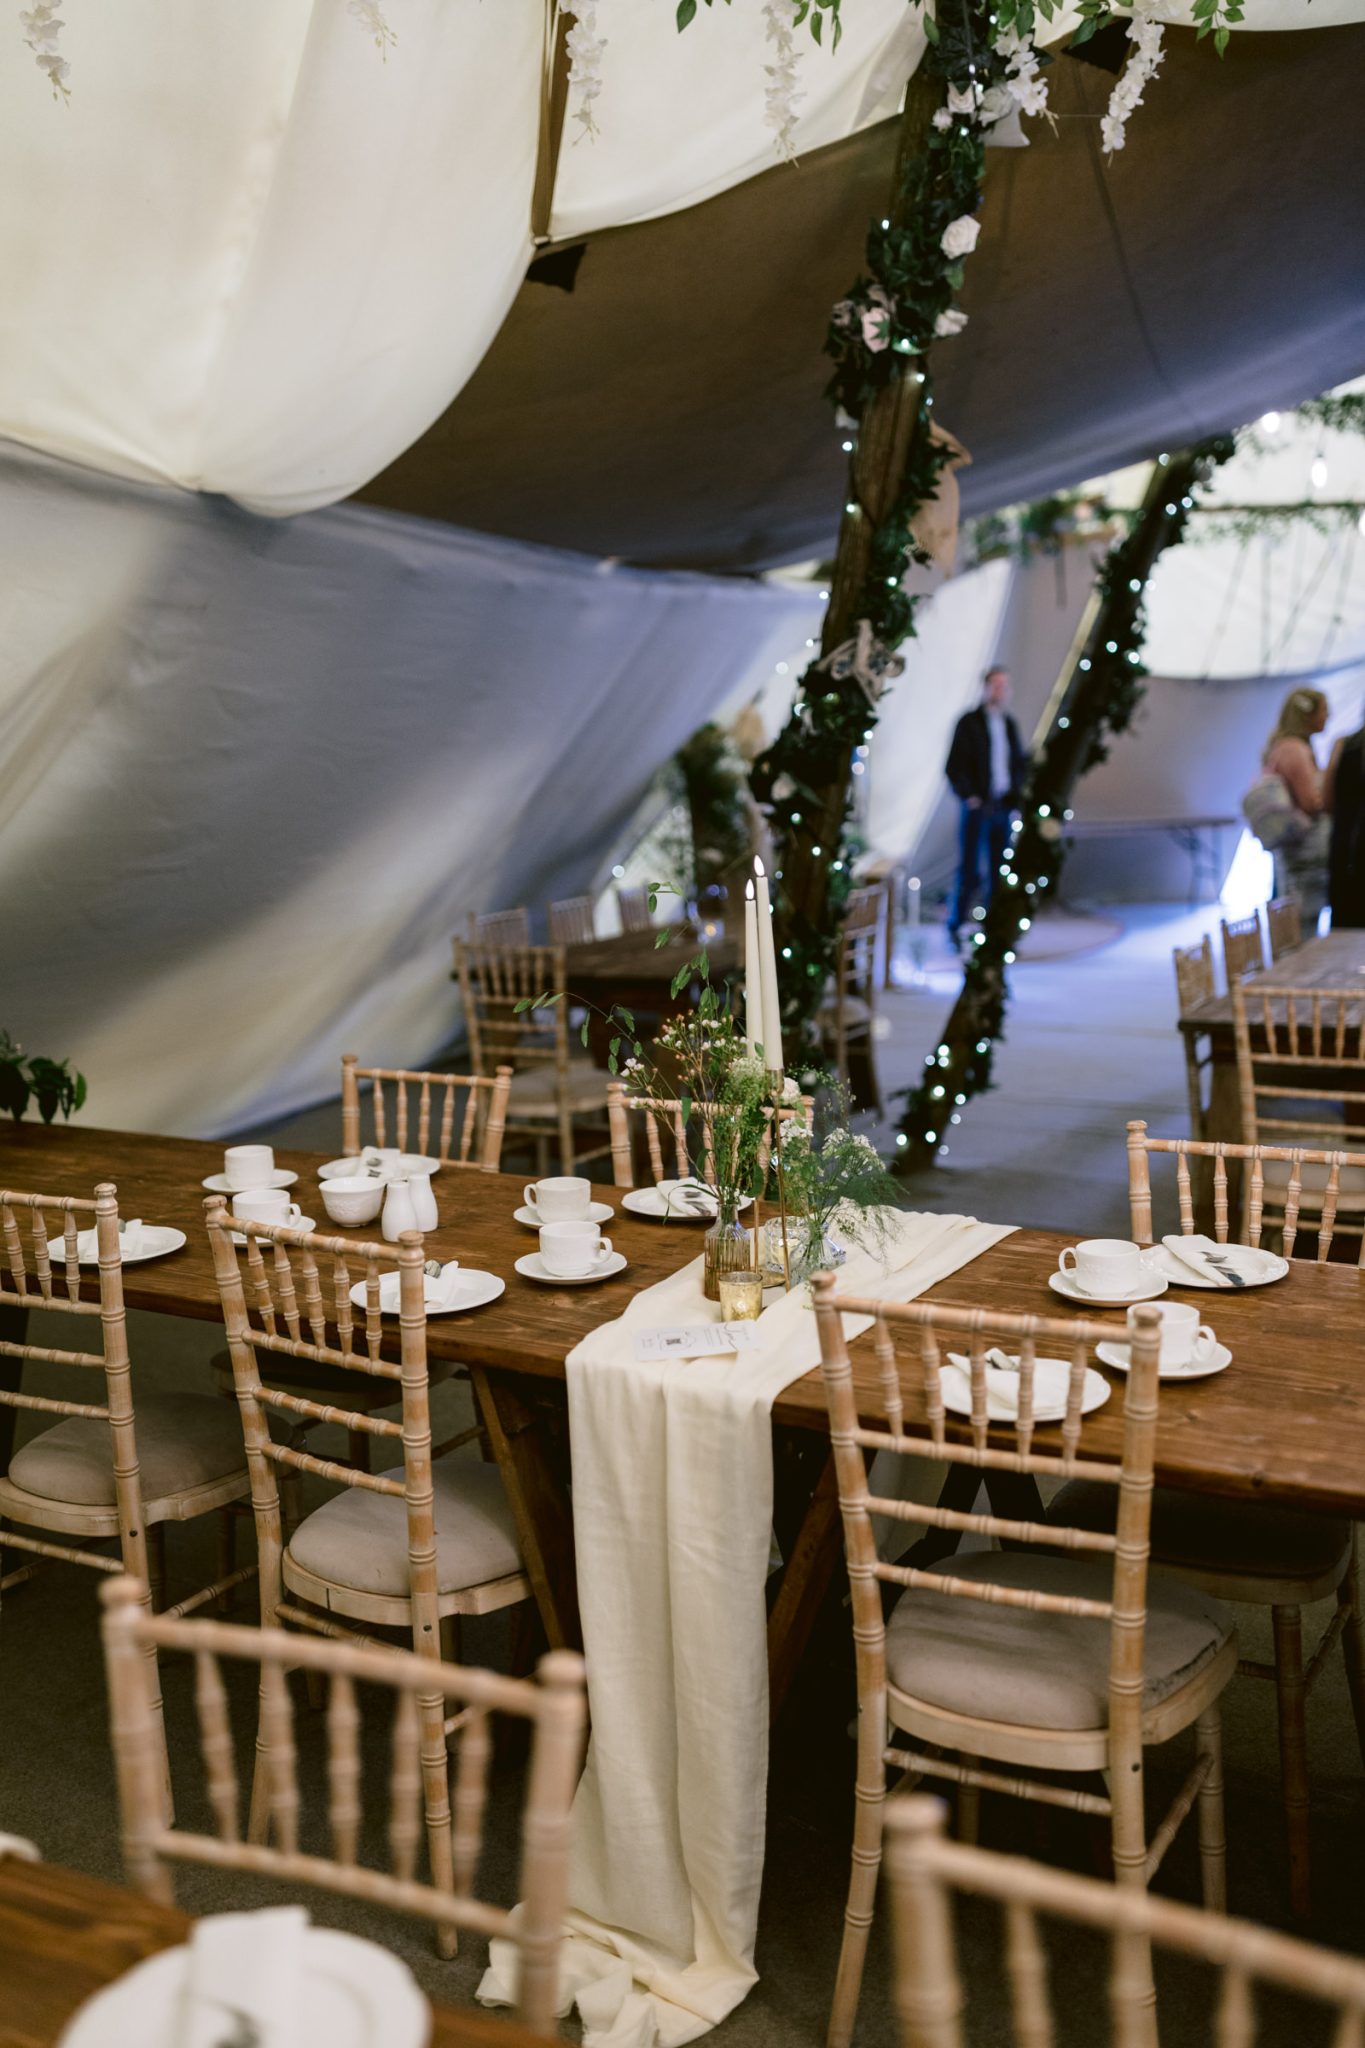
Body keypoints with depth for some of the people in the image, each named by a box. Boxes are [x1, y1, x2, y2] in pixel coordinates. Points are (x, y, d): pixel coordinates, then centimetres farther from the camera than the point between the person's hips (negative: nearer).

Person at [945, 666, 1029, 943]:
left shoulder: (1009, 723, 13)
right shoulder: (969, 722, -3)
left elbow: (1021, 762, 22)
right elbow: (955, 765, -6)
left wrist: (1016, 792, 8)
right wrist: (968, 795, -15)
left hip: (1003, 806, 5)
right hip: (978, 806, -5)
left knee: (999, 869, 5)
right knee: (969, 869, -3)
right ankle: (956, 926, 6)